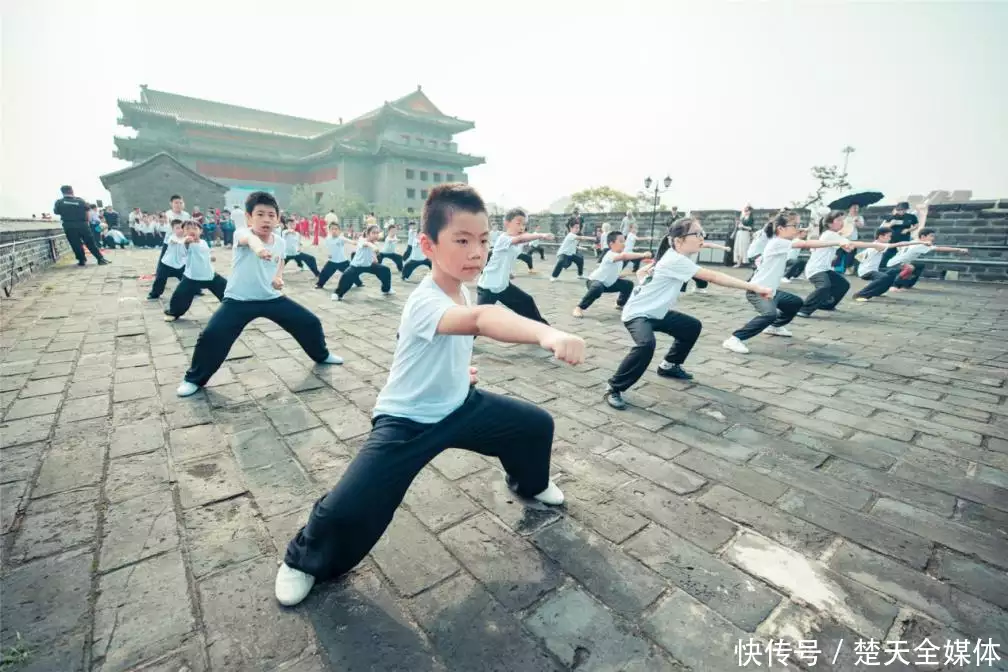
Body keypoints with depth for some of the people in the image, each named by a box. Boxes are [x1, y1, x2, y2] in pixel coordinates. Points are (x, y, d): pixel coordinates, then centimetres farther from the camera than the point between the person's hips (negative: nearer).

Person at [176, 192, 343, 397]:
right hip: (239, 300, -4)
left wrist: (279, 278, -2)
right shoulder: (242, 234, -20)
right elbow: (248, 238, -47)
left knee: (310, 322, 5)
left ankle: (321, 355, 34)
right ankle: (194, 379, 9)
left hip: (272, 298, 4)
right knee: (212, 336, -18)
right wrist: (256, 245, -71)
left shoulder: (280, 241, -3)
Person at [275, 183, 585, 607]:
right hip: (407, 420, -7)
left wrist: (459, 369, 9)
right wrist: (547, 334, -70)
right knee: (347, 510, -16)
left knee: (537, 424, 10)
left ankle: (529, 484, 44)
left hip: (459, 405, 8)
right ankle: (305, 560, 22)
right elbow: (480, 319, -56)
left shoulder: (460, 289, -4)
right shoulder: (425, 302, -32)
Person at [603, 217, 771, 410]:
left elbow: (641, 272, 15)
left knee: (692, 327, 17)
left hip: (656, 312, 10)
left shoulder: (672, 256, 4)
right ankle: (613, 388, -23)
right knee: (646, 344, -37)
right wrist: (754, 287, -31)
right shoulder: (676, 260, -25)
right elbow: (712, 277, -31)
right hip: (637, 313, -10)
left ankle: (669, 366, 33)